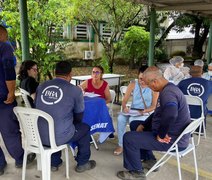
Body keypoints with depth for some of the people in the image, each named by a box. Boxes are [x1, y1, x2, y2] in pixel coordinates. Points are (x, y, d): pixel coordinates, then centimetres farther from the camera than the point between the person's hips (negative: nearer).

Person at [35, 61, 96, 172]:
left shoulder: (41, 87, 3)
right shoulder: (75, 90, -9)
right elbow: (79, 116, 5)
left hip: (39, 136, 5)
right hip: (59, 137, -4)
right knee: (85, 128, 23)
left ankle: (54, 163, 42)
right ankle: (82, 163, 33)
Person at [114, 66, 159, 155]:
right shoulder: (133, 84, -2)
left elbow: (154, 106, -9)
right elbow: (125, 100, -3)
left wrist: (144, 111, -27)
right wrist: (124, 107, -25)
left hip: (146, 113, -3)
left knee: (133, 120, -34)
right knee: (120, 118, -26)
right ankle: (121, 145, -13)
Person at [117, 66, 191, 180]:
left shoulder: (168, 93, -26)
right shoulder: (167, 89, 9)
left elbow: (170, 115, -45)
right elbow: (159, 114, 20)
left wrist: (161, 135, -29)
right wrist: (144, 125, 13)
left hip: (173, 140, -11)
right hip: (174, 134, 11)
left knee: (129, 138, -12)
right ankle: (150, 161, 29)